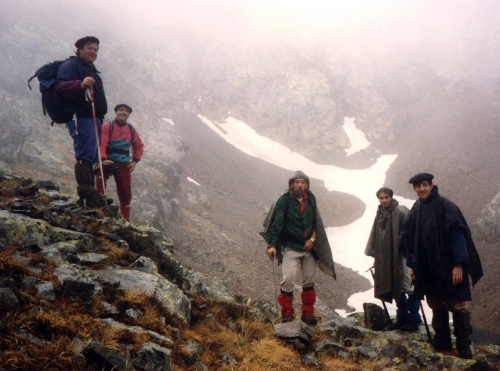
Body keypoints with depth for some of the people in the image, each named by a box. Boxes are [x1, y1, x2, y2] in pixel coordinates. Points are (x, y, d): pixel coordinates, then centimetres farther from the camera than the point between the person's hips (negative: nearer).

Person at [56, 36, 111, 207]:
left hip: (94, 117, 10)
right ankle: (88, 193, -24)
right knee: (86, 155, -18)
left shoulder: (92, 70, 28)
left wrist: (100, 117, 25)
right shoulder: (71, 65, -1)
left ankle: (89, 195, 8)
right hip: (80, 116, -10)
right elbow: (61, 86, -16)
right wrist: (80, 84, -34)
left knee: (91, 157, 7)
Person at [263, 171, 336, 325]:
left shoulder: (311, 200, 5)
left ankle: (308, 314, 20)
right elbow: (276, 224, -13)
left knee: (309, 280, 9)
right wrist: (272, 245, -22)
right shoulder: (284, 201, -9)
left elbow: (316, 222, 10)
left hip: (309, 247, 5)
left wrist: (312, 238, -6)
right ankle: (287, 314, -3)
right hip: (291, 248, -5)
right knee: (288, 279, -14)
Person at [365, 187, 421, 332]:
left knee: (408, 286, -5)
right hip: (386, 257, 7)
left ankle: (413, 320, 3)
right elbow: (375, 237, 17)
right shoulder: (380, 214, 13)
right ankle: (402, 318, 23)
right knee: (395, 288, 11)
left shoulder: (400, 211, -9)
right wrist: (375, 255, 15)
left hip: (402, 255, -7)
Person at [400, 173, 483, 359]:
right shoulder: (415, 210, 9)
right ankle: (442, 341, 21)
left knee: (457, 305, -3)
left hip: (449, 266, -6)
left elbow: (458, 235, -14)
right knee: (436, 306, 11)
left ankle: (464, 344, 6)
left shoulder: (445, 206, -10)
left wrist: (458, 264, -18)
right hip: (427, 267, 6)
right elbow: (409, 239, 14)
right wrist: (412, 265, 13)